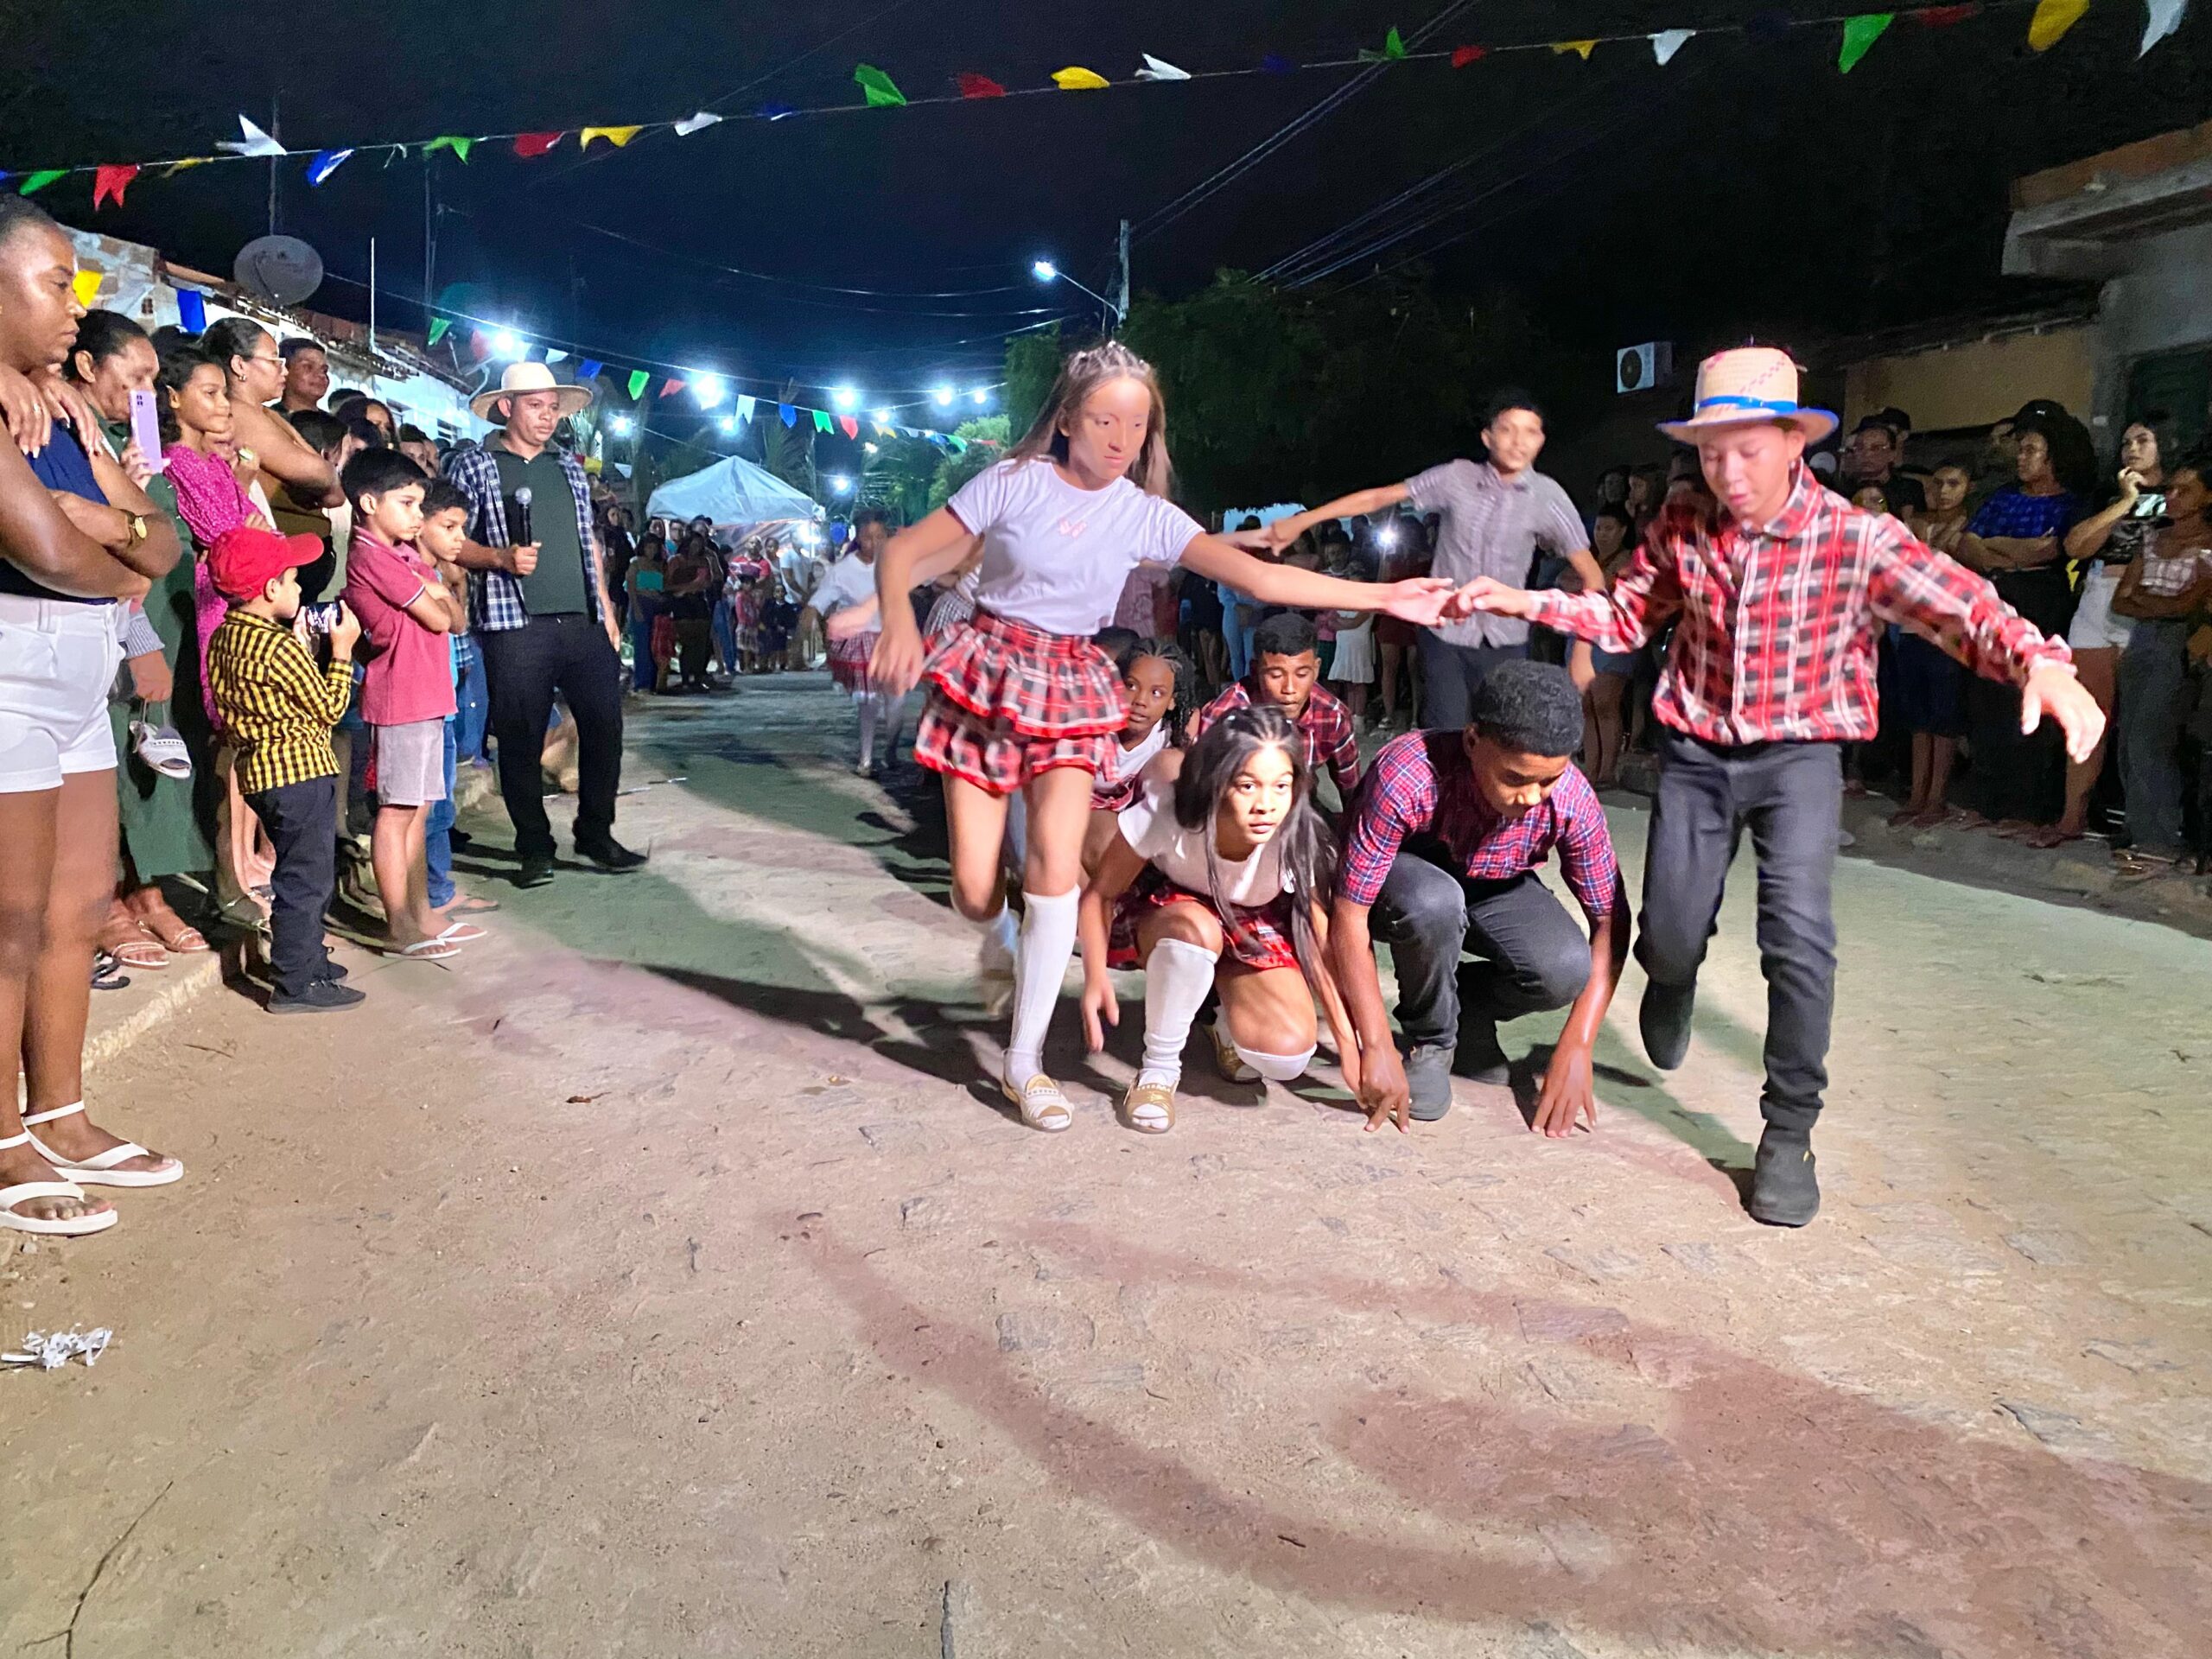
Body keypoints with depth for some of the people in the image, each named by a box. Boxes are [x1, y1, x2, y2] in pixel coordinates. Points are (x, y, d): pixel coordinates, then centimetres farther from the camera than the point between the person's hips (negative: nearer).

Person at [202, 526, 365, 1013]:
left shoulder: (223, 639, 8)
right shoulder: (281, 648, -19)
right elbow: (328, 709, -11)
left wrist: (300, 642, 13)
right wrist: (341, 649, -2)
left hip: (261, 769, 9)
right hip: (301, 771, -9)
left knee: (305, 874, 22)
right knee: (306, 878, -2)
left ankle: (307, 959, 33)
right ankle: (296, 985, 3)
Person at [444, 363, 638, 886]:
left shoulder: (569, 466, 18)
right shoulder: (472, 465, 4)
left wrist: (605, 608, 15)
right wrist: (501, 558, -17)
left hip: (582, 622, 4)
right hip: (514, 626, -4)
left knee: (605, 724, 3)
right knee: (522, 739, 0)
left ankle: (596, 833, 18)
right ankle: (534, 849, 12)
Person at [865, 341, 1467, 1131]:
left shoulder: (1146, 516, 0)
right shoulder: (1013, 482, -6)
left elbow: (1259, 576, -6)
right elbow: (901, 554, -9)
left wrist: (1385, 596, -12)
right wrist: (899, 621, -32)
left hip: (1072, 685, 2)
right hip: (989, 672, -1)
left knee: (1057, 866, -18)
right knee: (976, 893, -7)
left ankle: (1024, 1061, -1)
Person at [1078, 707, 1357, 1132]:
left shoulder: (1299, 842, -30)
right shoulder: (1166, 815, -35)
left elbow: (1320, 946, -18)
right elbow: (1099, 893, -21)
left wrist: (1349, 1045, -20)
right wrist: (1096, 978, -35)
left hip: (1254, 927, 1)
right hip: (1165, 913, -1)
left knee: (1287, 1053, -23)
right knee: (1196, 930, -40)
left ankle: (1229, 1018, 14)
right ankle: (1158, 1069, -16)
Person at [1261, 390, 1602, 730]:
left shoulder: (1547, 497, -7)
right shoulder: (1457, 477, -5)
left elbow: (1590, 573, -5)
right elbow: (1379, 498, -1)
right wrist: (1299, 521, -4)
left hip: (1504, 644, 0)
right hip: (1444, 635, 0)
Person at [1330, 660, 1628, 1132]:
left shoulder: (1572, 799, -27)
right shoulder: (1406, 775, -37)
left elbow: (1610, 920, -15)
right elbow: (1349, 915, -33)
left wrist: (1576, 1049, -23)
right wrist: (1377, 1048, -34)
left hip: (1494, 890, 3)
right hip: (1405, 878, -2)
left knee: (1568, 970, -27)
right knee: (1434, 902, -38)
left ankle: (1463, 1003, 6)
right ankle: (1430, 1039, -8)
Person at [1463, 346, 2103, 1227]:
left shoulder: (1858, 539, -15)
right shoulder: (1681, 528, -4)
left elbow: (1968, 611, -19)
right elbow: (1625, 617, 7)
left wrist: (2043, 662, -40)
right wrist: (1524, 602, -6)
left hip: (1798, 757, -2)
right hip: (1695, 754, 3)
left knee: (1798, 935, -18)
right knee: (1669, 933, -1)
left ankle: (1789, 1135, -1)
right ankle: (1672, 984, 41)